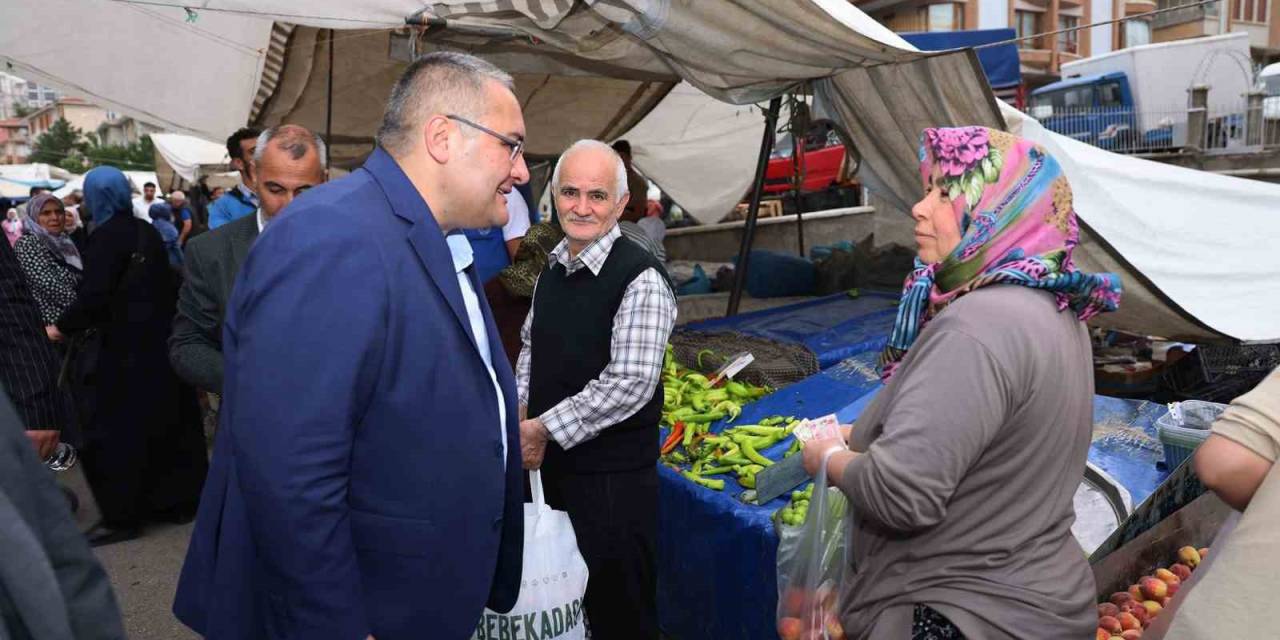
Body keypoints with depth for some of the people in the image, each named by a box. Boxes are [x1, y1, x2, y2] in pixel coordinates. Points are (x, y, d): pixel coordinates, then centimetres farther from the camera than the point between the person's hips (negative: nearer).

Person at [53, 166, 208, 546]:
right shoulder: (147, 232, 8)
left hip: (128, 350, -8)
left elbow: (93, 296, -19)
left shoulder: (106, 236, -14)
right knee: (167, 422, 14)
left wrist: (62, 328, -4)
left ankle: (122, 517, 8)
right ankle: (178, 500, 23)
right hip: (159, 341, 8)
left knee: (111, 432, 2)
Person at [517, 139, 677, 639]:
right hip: (550, 464, 7)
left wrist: (544, 428, -18)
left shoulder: (640, 280, -18)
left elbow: (629, 384, -23)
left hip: (613, 475, -7)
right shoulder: (554, 268, 7)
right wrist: (519, 415, 4)